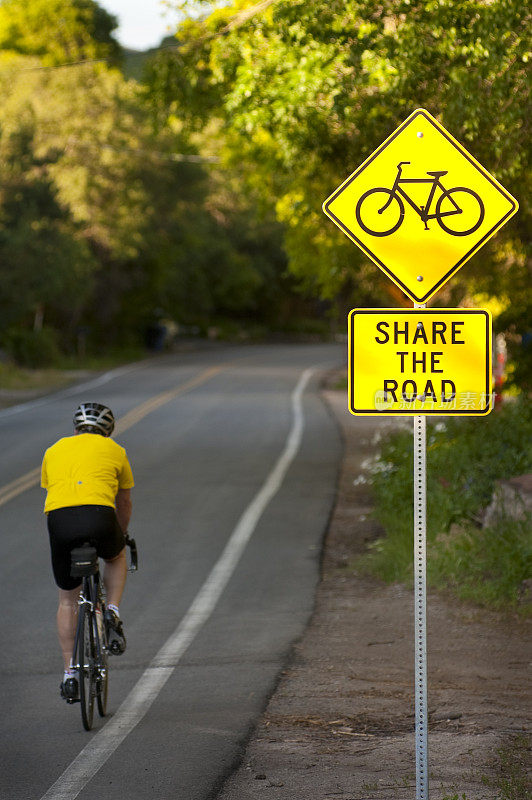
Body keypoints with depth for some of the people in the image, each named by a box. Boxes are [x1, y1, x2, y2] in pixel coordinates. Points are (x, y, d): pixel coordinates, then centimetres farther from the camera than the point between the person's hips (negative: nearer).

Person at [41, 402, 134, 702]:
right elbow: (124, 504, 34)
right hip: (99, 516, -1)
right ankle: (113, 613, 14)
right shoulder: (115, 451, 23)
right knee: (116, 557, 35)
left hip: (59, 519, 2)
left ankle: (70, 674, 17)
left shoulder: (54, 451, 28)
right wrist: (121, 536, 52)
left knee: (68, 599, 19)